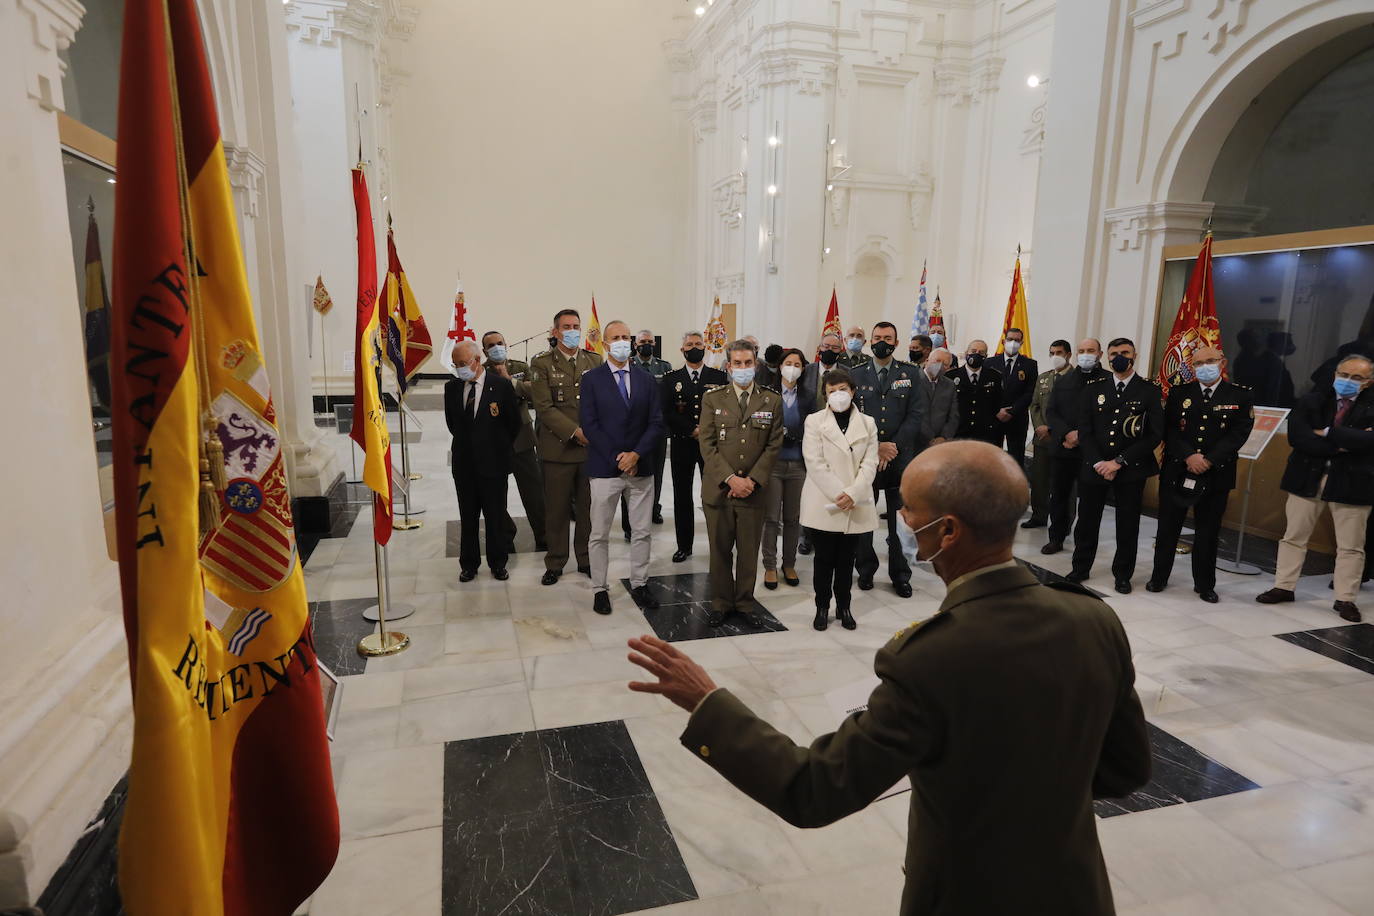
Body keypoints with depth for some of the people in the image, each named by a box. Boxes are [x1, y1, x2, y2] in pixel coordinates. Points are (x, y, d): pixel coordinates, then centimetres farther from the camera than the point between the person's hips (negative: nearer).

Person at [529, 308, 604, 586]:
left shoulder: (595, 361, 9)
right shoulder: (542, 363, -1)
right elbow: (544, 407, -8)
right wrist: (575, 432, -15)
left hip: (592, 448, 2)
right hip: (558, 447, -2)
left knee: (588, 508, 10)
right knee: (557, 509, 6)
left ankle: (586, 559, 24)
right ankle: (555, 563, 20)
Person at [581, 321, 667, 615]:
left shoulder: (647, 380, 8)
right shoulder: (591, 379, -1)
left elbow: (656, 423, 3)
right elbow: (590, 424, -7)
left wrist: (636, 454, -11)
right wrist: (616, 458, -13)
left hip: (640, 468, 3)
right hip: (604, 469, -3)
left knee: (642, 532, 9)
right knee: (600, 534, 5)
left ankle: (639, 584, 23)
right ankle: (600, 589, 17)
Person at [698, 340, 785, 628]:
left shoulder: (772, 400, 5)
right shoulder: (713, 399, 3)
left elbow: (773, 445, 2)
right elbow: (707, 444, -3)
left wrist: (752, 480, -9)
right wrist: (730, 478, -13)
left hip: (753, 490, 0)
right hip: (718, 488, 0)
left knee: (749, 550, 8)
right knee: (720, 549, 8)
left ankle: (745, 602, 23)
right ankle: (720, 603, 22)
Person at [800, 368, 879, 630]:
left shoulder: (867, 423, 7)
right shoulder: (815, 421, 1)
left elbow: (870, 463, 0)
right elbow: (815, 463, -8)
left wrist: (853, 493, -15)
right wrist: (838, 494, -16)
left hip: (856, 506, 2)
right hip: (824, 504, -2)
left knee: (847, 559, 10)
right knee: (824, 559, 6)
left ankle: (843, 607, 22)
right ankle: (822, 607, 17)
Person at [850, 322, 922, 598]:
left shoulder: (910, 374, 6)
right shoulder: (856, 375, 6)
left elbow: (914, 416, 0)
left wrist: (893, 447, -11)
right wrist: (876, 447, -10)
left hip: (900, 456, 0)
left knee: (900, 519, 3)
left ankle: (900, 575, 15)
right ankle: (866, 569, 22)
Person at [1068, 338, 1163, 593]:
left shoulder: (1149, 390, 0)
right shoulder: (1093, 388, 6)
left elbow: (1155, 434, -6)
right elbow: (1084, 430, 4)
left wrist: (1119, 462, -12)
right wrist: (1098, 462, -9)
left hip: (1131, 469, -2)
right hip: (1094, 466, 2)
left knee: (1127, 525, 7)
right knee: (1086, 521, 9)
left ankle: (1122, 574, 22)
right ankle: (1080, 568, 25)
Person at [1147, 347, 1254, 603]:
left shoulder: (1241, 396, 2)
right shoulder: (1179, 393, 5)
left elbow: (1239, 433, -6)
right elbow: (1169, 430, -1)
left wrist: (1209, 460, -15)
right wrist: (1189, 456, -15)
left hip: (1216, 474, -1)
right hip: (1176, 471, 1)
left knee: (1208, 531, 7)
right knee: (1168, 527, 7)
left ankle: (1205, 584, 20)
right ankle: (1159, 577, 20)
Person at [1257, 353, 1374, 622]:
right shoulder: (1312, 401, 1)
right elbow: (1296, 436, -12)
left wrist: (1327, 433, -16)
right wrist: (1339, 447, -18)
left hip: (1351, 482, -1)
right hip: (1307, 477, 1)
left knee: (1351, 546, 6)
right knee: (1294, 536, 10)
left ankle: (1345, 599, 18)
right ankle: (1284, 587, 22)